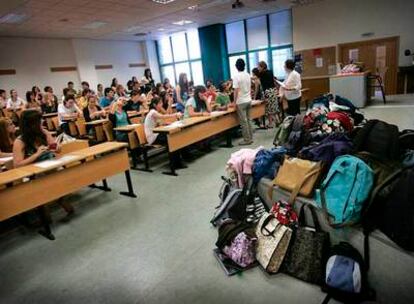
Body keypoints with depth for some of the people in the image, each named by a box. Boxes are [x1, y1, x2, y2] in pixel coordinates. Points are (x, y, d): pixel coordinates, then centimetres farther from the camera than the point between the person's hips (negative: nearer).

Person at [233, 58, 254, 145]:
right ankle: (250, 138, 19)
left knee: (243, 121, -1)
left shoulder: (236, 76, -14)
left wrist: (234, 102, -7)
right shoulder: (248, 75, 6)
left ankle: (247, 140, 4)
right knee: (248, 120, 14)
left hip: (241, 102, -7)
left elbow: (236, 91, -16)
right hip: (248, 100, 7)